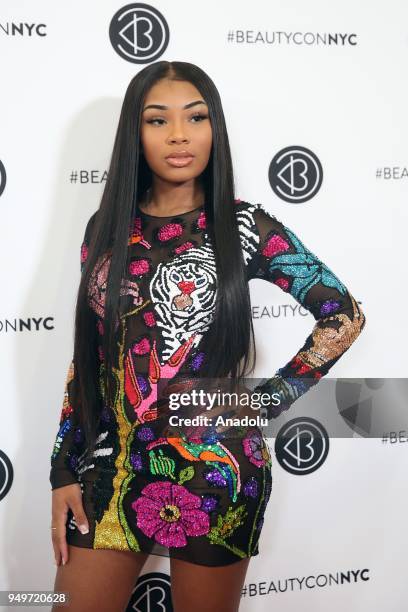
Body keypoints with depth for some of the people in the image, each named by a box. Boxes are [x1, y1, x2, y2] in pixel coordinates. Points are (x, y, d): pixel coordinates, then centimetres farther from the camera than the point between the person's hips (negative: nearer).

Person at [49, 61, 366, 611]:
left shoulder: (244, 225, -6)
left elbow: (344, 316, -2)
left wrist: (265, 403, -5)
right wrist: (64, 473, 5)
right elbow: (86, 358, 6)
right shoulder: (107, 227, 3)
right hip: (113, 463, 3)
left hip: (213, 468, -2)